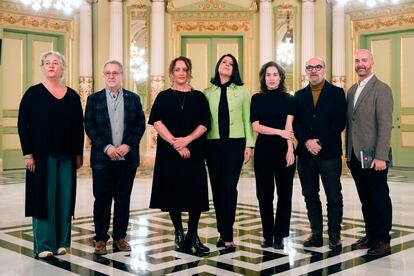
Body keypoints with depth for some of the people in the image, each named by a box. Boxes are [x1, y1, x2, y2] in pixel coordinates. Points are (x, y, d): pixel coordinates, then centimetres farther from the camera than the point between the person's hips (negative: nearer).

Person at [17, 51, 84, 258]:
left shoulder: (73, 96, 8)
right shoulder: (33, 93, 0)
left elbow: (79, 126, 10)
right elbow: (22, 124, -3)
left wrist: (79, 153, 5)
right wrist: (28, 153, -10)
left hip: (67, 156, 3)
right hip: (42, 155, -3)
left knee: (64, 198, 6)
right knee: (43, 197, 1)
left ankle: (61, 242, 18)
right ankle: (44, 245, 10)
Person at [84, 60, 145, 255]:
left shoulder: (133, 98, 8)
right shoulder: (94, 99, 5)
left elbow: (140, 124, 3)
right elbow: (89, 126, -2)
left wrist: (127, 145, -11)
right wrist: (107, 147, -13)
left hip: (127, 158, 1)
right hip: (102, 158, -1)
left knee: (123, 200, 7)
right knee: (102, 200, 3)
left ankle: (120, 237, 18)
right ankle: (101, 238, 14)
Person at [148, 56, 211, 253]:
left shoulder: (199, 97, 10)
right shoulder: (163, 97, 8)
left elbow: (204, 124, 1)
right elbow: (157, 122, -5)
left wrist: (187, 140, -15)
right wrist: (175, 143, -15)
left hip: (194, 152, 1)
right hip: (169, 152, 0)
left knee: (195, 192, -2)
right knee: (173, 191, 2)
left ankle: (193, 235, 10)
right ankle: (179, 234, 15)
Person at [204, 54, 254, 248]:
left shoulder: (241, 90, 7)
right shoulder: (208, 92, 9)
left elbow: (247, 119, 5)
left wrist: (249, 144, -2)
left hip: (235, 144, -2)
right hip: (213, 144, 2)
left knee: (229, 188, -10)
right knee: (217, 188, 5)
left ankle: (227, 235, -5)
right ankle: (223, 232, 15)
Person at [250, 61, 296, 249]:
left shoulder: (288, 99, 3)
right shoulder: (257, 99, 6)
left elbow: (289, 126, -9)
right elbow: (255, 126, -3)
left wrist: (290, 149, -20)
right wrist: (279, 132, -14)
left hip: (284, 150, -1)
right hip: (263, 150, 1)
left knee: (284, 193, 3)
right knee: (264, 193, 5)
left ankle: (279, 235, 13)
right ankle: (268, 235, 15)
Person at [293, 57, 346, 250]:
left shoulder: (337, 93, 3)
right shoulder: (299, 95, 12)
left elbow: (339, 122, -6)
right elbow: (296, 123, 4)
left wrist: (320, 143, -13)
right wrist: (307, 141, -12)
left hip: (329, 153, -3)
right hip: (305, 154, 3)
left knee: (334, 197, 2)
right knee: (310, 196, 9)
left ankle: (334, 235, 13)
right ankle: (316, 234, 18)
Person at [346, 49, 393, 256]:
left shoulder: (382, 89, -7)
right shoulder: (352, 91, 15)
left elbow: (385, 125, -13)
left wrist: (380, 157, -19)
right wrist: (348, 153, 13)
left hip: (373, 157, -6)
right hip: (355, 157, 6)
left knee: (380, 198, 3)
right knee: (365, 199, 13)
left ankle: (383, 240, 13)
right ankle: (370, 235, 24)